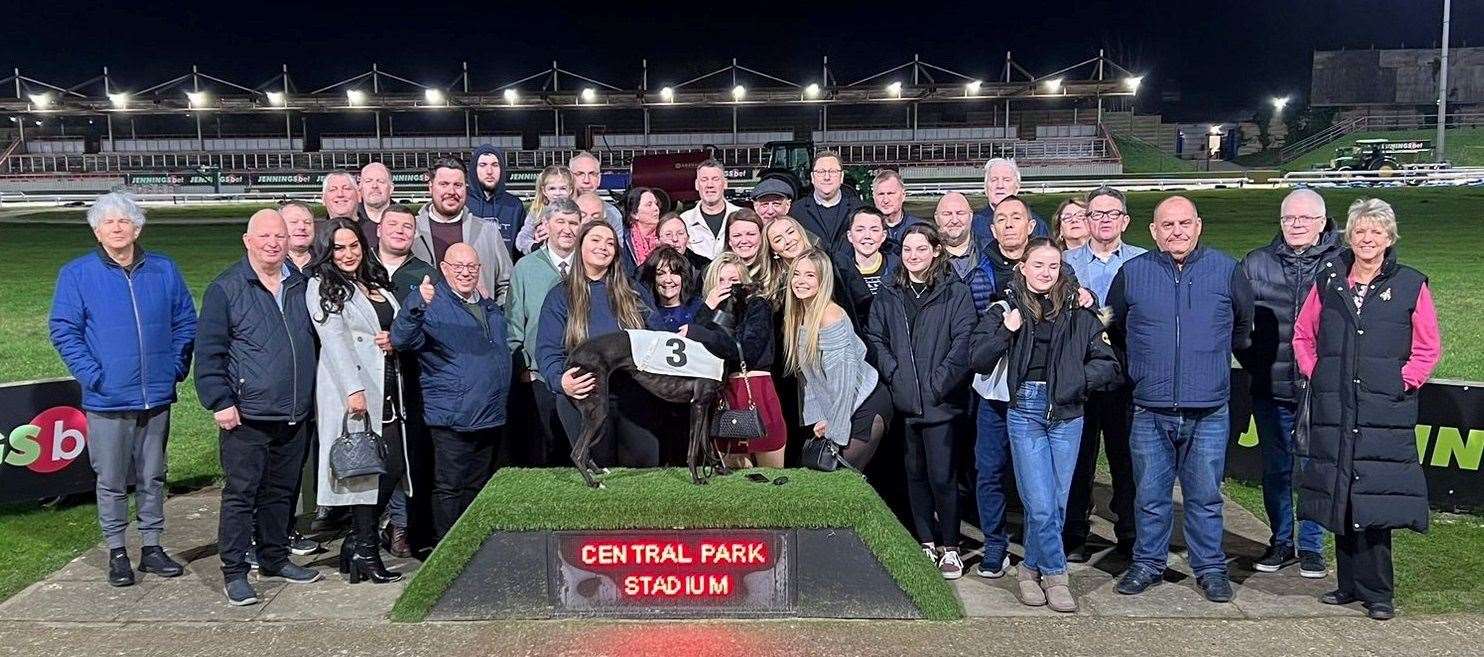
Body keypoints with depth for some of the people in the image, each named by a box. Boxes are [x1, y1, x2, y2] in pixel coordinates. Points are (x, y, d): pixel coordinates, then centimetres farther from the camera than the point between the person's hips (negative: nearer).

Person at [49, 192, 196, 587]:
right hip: (107, 401, -2)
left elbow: (185, 322, 11)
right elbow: (64, 331, -3)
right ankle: (117, 553, 18)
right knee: (111, 481, 6)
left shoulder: (164, 270, 6)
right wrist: (92, 376, -12)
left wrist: (176, 367, 1)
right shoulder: (76, 274, -2)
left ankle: (152, 547, 23)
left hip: (157, 396, 3)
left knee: (153, 477, 12)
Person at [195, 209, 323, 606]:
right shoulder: (226, 289, -6)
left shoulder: (301, 286, 10)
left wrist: (309, 399, 17)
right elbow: (209, 352, -7)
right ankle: (234, 572, 6)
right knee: (240, 493, -1)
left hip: (294, 416, 5)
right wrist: (220, 402, -13)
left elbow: (315, 343, 21)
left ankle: (275, 557, 28)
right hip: (247, 416, -5)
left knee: (281, 491, 15)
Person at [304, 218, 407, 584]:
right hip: (353, 390, -7)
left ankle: (356, 543, 15)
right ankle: (365, 551, 2)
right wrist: (353, 388, -21)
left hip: (387, 388, 7)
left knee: (394, 466, 2)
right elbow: (334, 339, -11)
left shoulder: (376, 284, 20)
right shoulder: (321, 286, 0)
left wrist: (394, 339, 3)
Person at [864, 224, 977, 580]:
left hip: (941, 402, -4)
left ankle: (950, 547, 10)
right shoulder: (888, 295, 11)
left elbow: (963, 340, -8)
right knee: (915, 474, 11)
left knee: (942, 477, -4)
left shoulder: (955, 292, 0)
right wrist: (893, 374, -7)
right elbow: (875, 337, 6)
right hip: (902, 401, 4)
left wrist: (939, 381, -13)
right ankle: (926, 542, 23)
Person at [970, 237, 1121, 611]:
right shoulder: (1006, 310, 4)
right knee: (1041, 505, -7)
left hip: (1067, 415, 2)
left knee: (1057, 503, 5)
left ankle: (1031, 568, 23)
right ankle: (1055, 574, 10)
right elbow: (979, 362, -3)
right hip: (1025, 412, -2)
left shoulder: (1079, 313, 6)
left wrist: (1075, 381, -6)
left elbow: (1107, 364, 6)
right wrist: (1007, 331, -14)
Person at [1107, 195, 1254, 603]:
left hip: (1209, 412, 0)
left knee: (1205, 496, 8)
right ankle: (1148, 563, 23)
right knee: (1151, 496, 9)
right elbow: (1113, 330, 17)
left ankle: (1210, 568, 22)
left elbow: (1244, 326, 18)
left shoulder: (1227, 271, 3)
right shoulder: (1132, 273, 3)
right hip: (1150, 412, 1)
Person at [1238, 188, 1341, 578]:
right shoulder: (1256, 264, 4)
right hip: (1271, 390, 2)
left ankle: (1311, 546, 21)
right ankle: (1281, 542, 26)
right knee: (1275, 469, 11)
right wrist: (1253, 363, 6)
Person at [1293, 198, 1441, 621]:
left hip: (1385, 414, -3)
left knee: (1376, 500, -6)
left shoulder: (1411, 285, 3)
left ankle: (1377, 593, 4)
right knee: (1339, 496, 7)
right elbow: (1303, 335, 19)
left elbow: (1428, 348, 6)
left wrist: (1404, 381, -5)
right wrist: (1314, 373, 8)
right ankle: (1351, 584, 18)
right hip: (1334, 411, 3)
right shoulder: (1328, 281, 9)